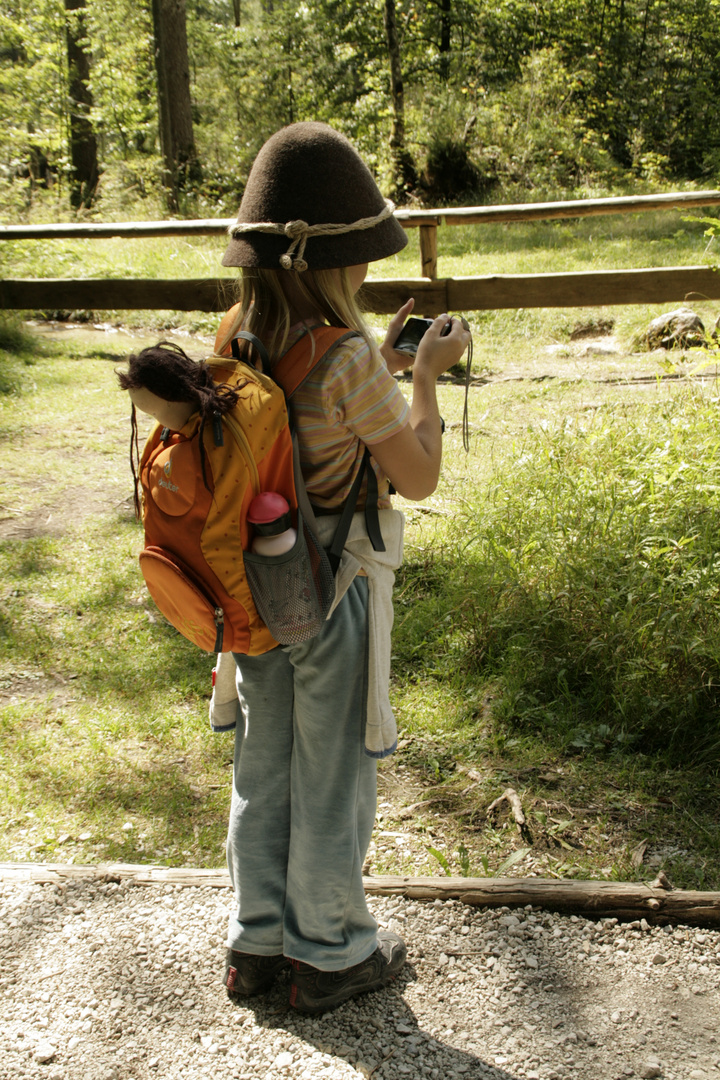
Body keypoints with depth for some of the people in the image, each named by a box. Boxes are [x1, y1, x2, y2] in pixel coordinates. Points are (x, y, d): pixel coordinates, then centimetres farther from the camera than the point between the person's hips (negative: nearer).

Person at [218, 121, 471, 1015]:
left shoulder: (237, 341, -2)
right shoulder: (347, 359, -23)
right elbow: (419, 478, -13)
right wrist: (426, 376, -2)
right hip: (335, 590, -6)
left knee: (262, 766, 19)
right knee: (331, 775, 10)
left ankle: (256, 941, 34)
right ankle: (331, 955, 27)